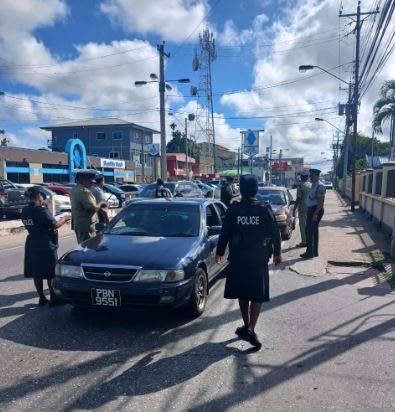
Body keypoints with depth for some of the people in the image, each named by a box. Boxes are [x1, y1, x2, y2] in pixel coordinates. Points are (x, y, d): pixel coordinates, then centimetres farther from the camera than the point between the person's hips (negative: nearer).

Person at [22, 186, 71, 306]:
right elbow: (54, 225, -16)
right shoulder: (41, 210, -17)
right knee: (51, 273, 3)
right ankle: (53, 298, 9)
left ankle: (41, 298, 19)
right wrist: (64, 218, 1)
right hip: (46, 245, -7)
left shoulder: (25, 211, 5)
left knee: (36, 273, 12)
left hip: (32, 245, 7)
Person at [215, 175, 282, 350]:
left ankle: (246, 326, 27)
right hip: (259, 259, -1)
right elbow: (275, 234, -1)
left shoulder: (233, 210, -7)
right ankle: (251, 329, -5)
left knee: (242, 293, 17)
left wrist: (219, 252, 12)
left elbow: (225, 233, -2)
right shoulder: (265, 210, -7)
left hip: (238, 259, 1)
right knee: (257, 296, 7)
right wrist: (277, 253, 14)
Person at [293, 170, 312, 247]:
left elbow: (298, 198, -15)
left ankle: (304, 242, -1)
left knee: (303, 225, -1)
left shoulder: (300, 185, -12)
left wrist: (294, 209, -10)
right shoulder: (311, 185, 6)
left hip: (303, 208, -6)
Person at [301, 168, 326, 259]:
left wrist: (316, 214, -25)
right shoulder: (314, 185, 14)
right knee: (314, 231, 15)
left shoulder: (320, 186, -17)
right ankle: (314, 252, 24)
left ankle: (310, 252, -3)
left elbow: (321, 201, -22)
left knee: (309, 231, -8)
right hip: (311, 209, 10)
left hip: (316, 210, -10)